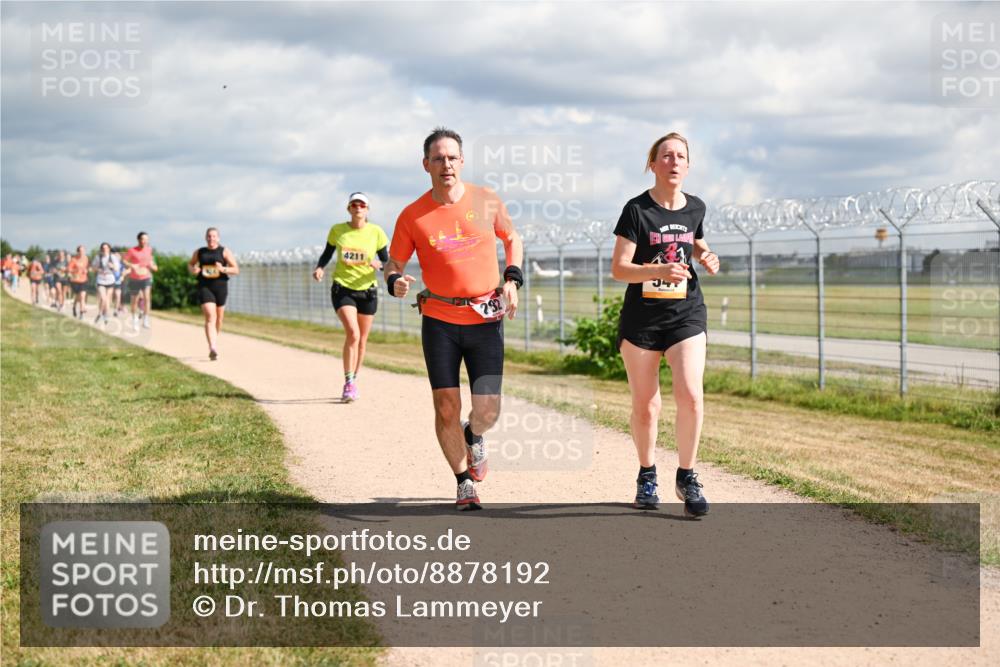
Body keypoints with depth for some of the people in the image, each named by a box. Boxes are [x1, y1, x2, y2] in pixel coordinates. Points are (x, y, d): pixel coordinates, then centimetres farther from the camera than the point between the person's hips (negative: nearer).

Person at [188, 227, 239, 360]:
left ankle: (214, 343, 41)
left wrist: (223, 269, -20)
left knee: (218, 319, 15)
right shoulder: (199, 252, 7)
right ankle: (212, 348, -30)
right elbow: (190, 264, 24)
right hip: (205, 287, -1)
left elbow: (236, 270, -2)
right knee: (210, 317, -17)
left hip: (220, 287, 1)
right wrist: (193, 269, 0)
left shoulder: (225, 252, 1)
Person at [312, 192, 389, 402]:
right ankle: (348, 383, -13)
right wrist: (319, 268, -8)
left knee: (361, 340, 9)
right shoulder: (337, 230, 0)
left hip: (367, 290, 2)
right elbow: (327, 254, 12)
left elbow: (387, 261, 3)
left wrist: (379, 264, -19)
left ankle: (353, 383, 26)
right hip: (342, 288, -2)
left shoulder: (376, 232, -1)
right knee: (353, 333, -20)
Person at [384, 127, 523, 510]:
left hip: (486, 320, 0)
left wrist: (511, 280, 1)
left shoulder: (487, 201, 0)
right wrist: (396, 282, -18)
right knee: (446, 408, -2)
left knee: (488, 410, -3)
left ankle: (474, 437, 35)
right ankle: (464, 483, 18)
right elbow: (393, 264, 5)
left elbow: (512, 239, 16)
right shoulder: (412, 216, -3)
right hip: (439, 321, 0)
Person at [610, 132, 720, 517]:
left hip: (686, 314, 2)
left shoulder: (695, 208, 5)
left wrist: (706, 258, 4)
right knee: (645, 405, 6)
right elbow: (618, 269, -12)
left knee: (690, 396, -14)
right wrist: (660, 271, -28)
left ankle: (686, 477, 2)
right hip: (641, 316, -2)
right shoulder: (637, 210, -8)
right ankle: (647, 475, 27)